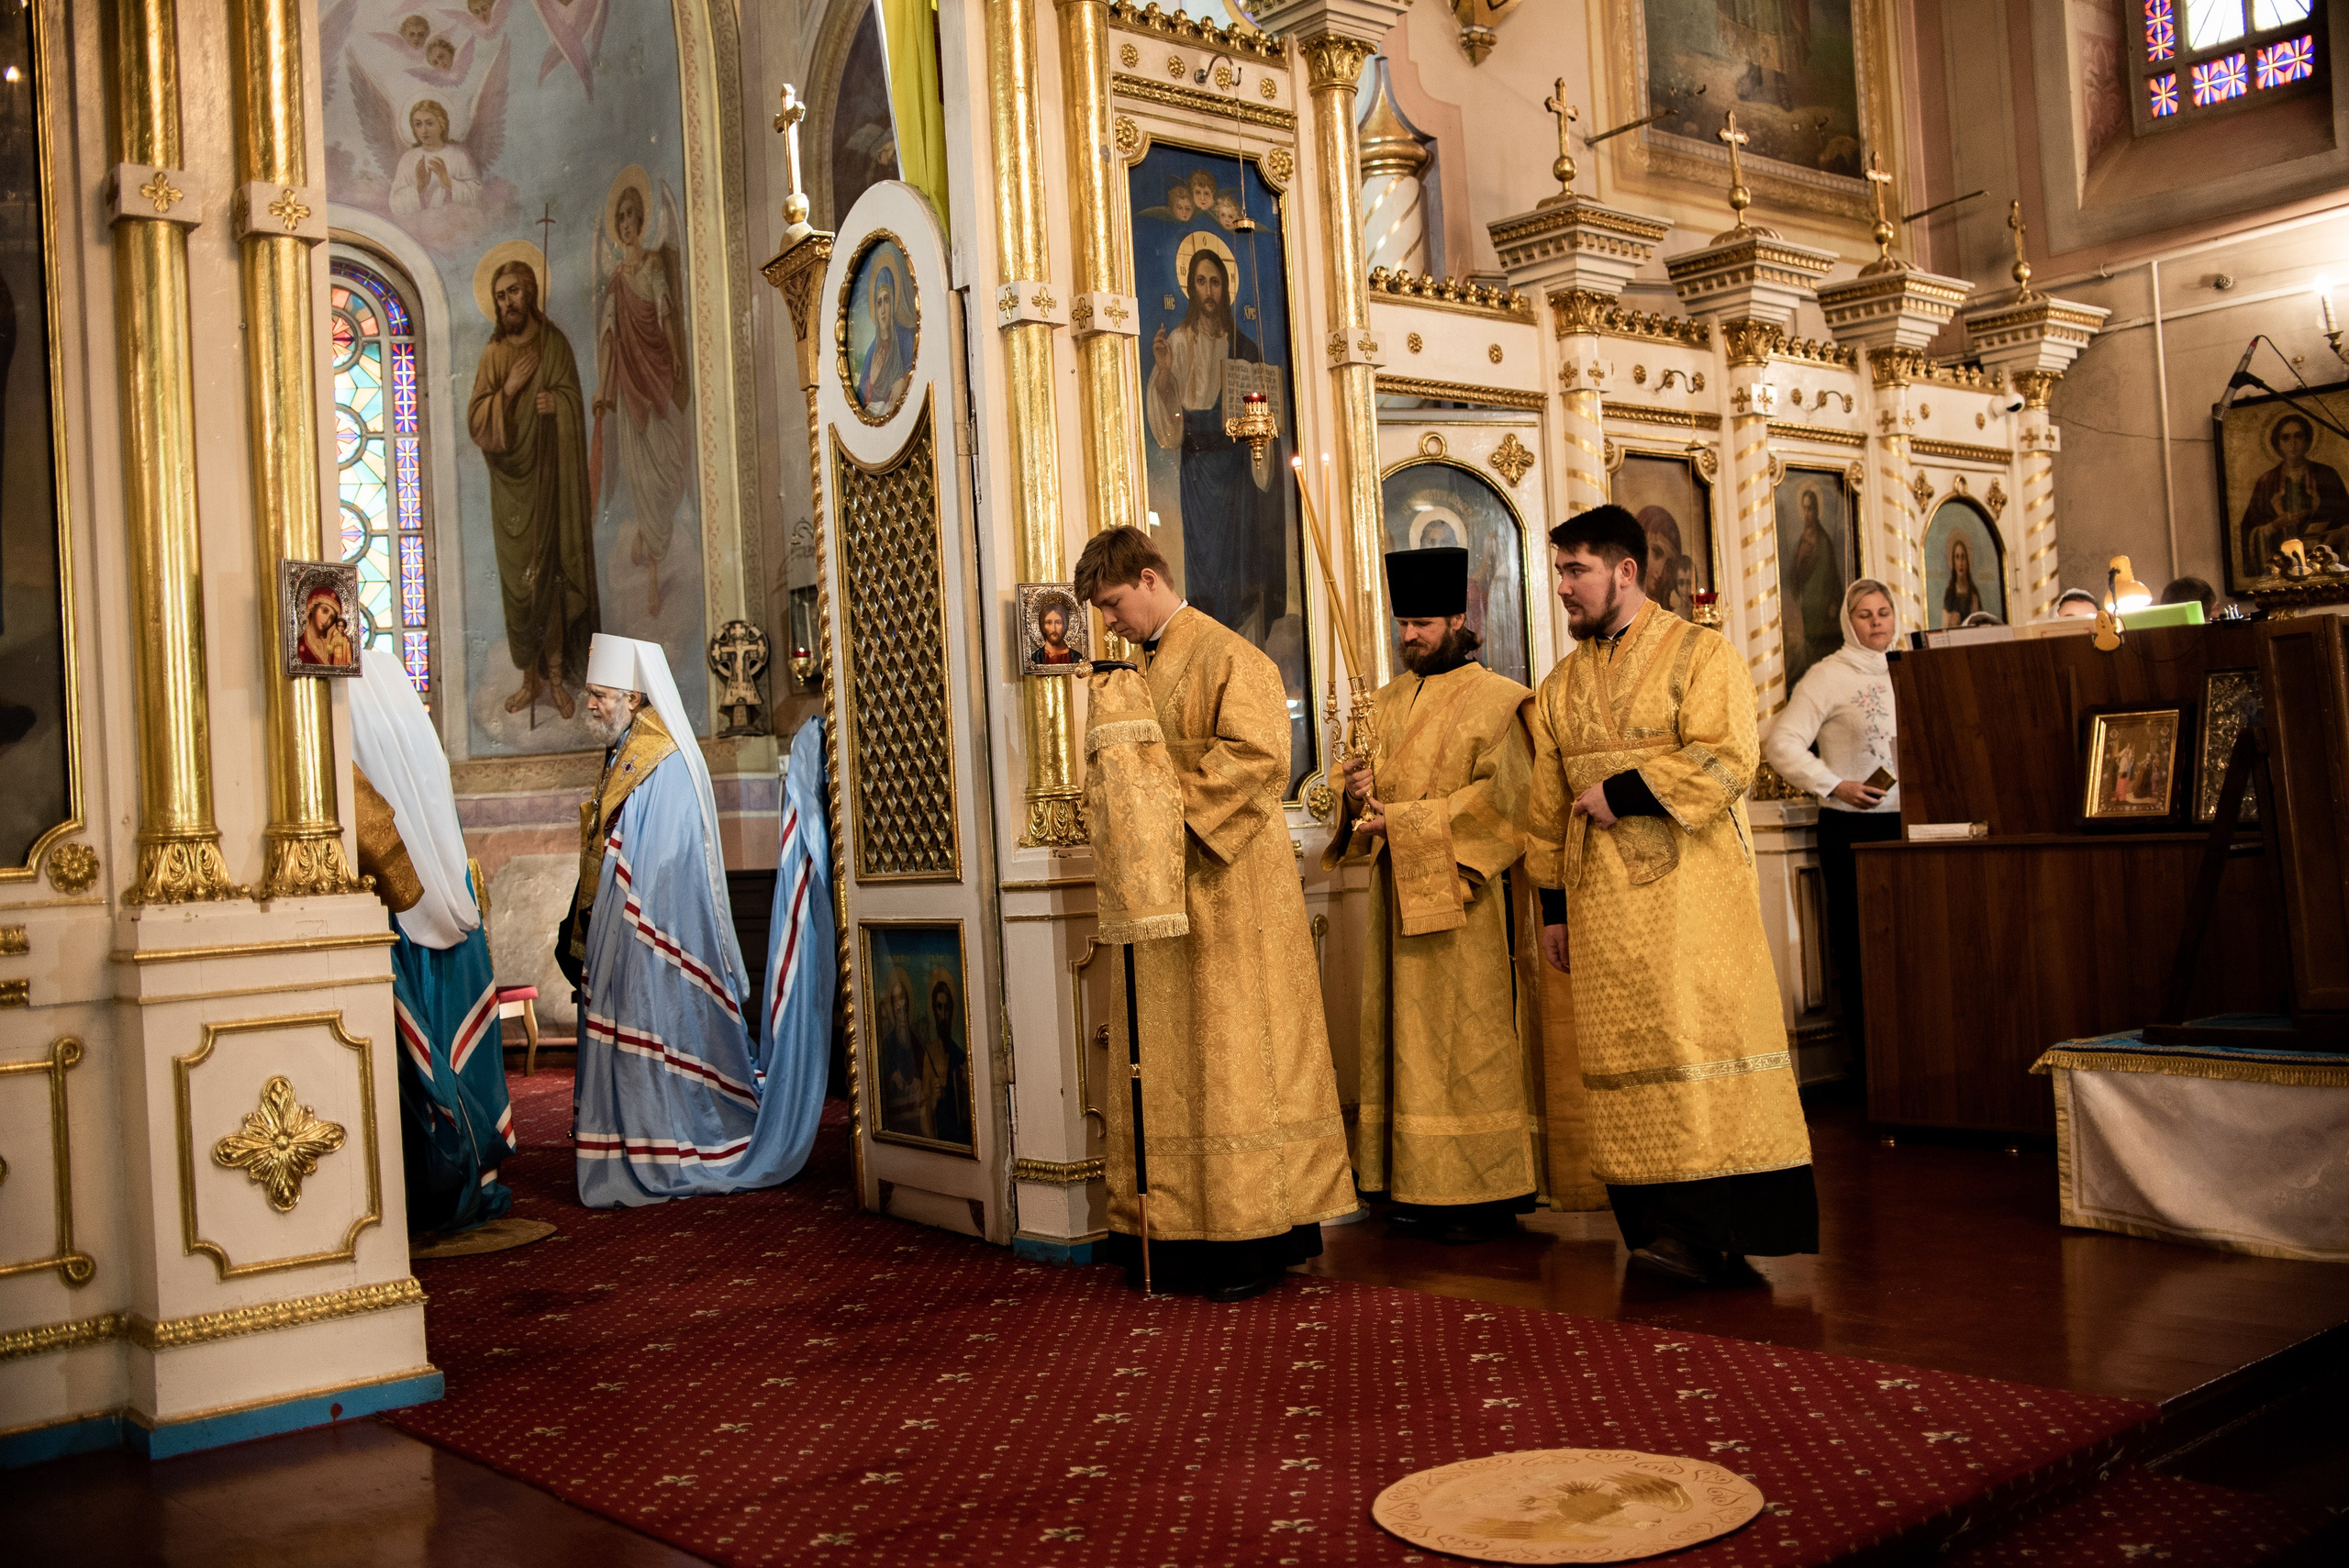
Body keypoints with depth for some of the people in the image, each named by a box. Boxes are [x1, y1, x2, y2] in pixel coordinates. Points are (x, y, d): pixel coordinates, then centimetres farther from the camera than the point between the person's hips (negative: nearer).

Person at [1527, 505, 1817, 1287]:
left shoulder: (1700, 655, 0)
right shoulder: (1560, 686, 16)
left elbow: (1726, 758, -13)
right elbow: (1548, 806, 16)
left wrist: (1622, 792, -14)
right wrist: (1553, 905, 11)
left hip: (1692, 892, -5)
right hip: (1603, 904, 5)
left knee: (1703, 1040, -10)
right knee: (1627, 1054, 1)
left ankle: (1716, 1230, -8)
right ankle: (1667, 1227, 5)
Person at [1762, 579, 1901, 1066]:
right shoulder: (1829, 676, -6)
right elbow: (1781, 744, -12)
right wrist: (1834, 786, -17)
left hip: (1905, 823, 6)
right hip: (1851, 827, -6)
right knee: (1859, 944, -1)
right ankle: (1869, 1067, 7)